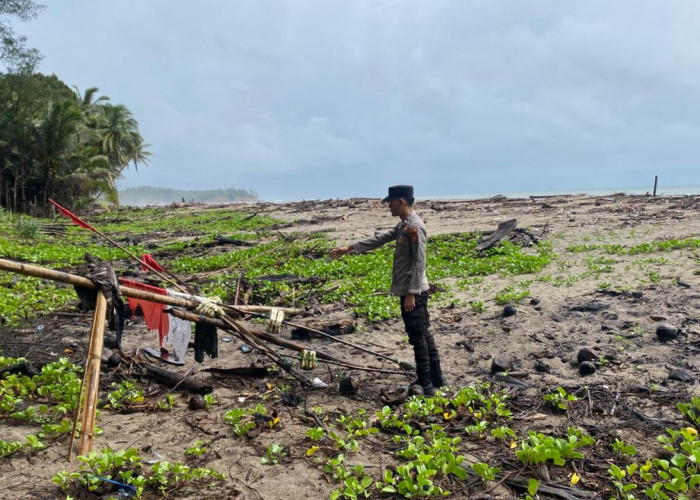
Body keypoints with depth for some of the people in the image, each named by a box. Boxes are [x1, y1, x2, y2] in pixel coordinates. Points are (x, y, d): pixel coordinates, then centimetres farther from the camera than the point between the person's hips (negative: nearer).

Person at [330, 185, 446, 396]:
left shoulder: (414, 226, -18)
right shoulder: (403, 225, 13)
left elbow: (419, 263, -21)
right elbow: (380, 238, 18)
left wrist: (411, 293, -21)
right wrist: (349, 247, 17)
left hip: (413, 292, -10)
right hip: (410, 290, 10)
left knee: (418, 337, -2)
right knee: (423, 334, 16)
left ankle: (425, 385, 7)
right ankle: (436, 378, 26)